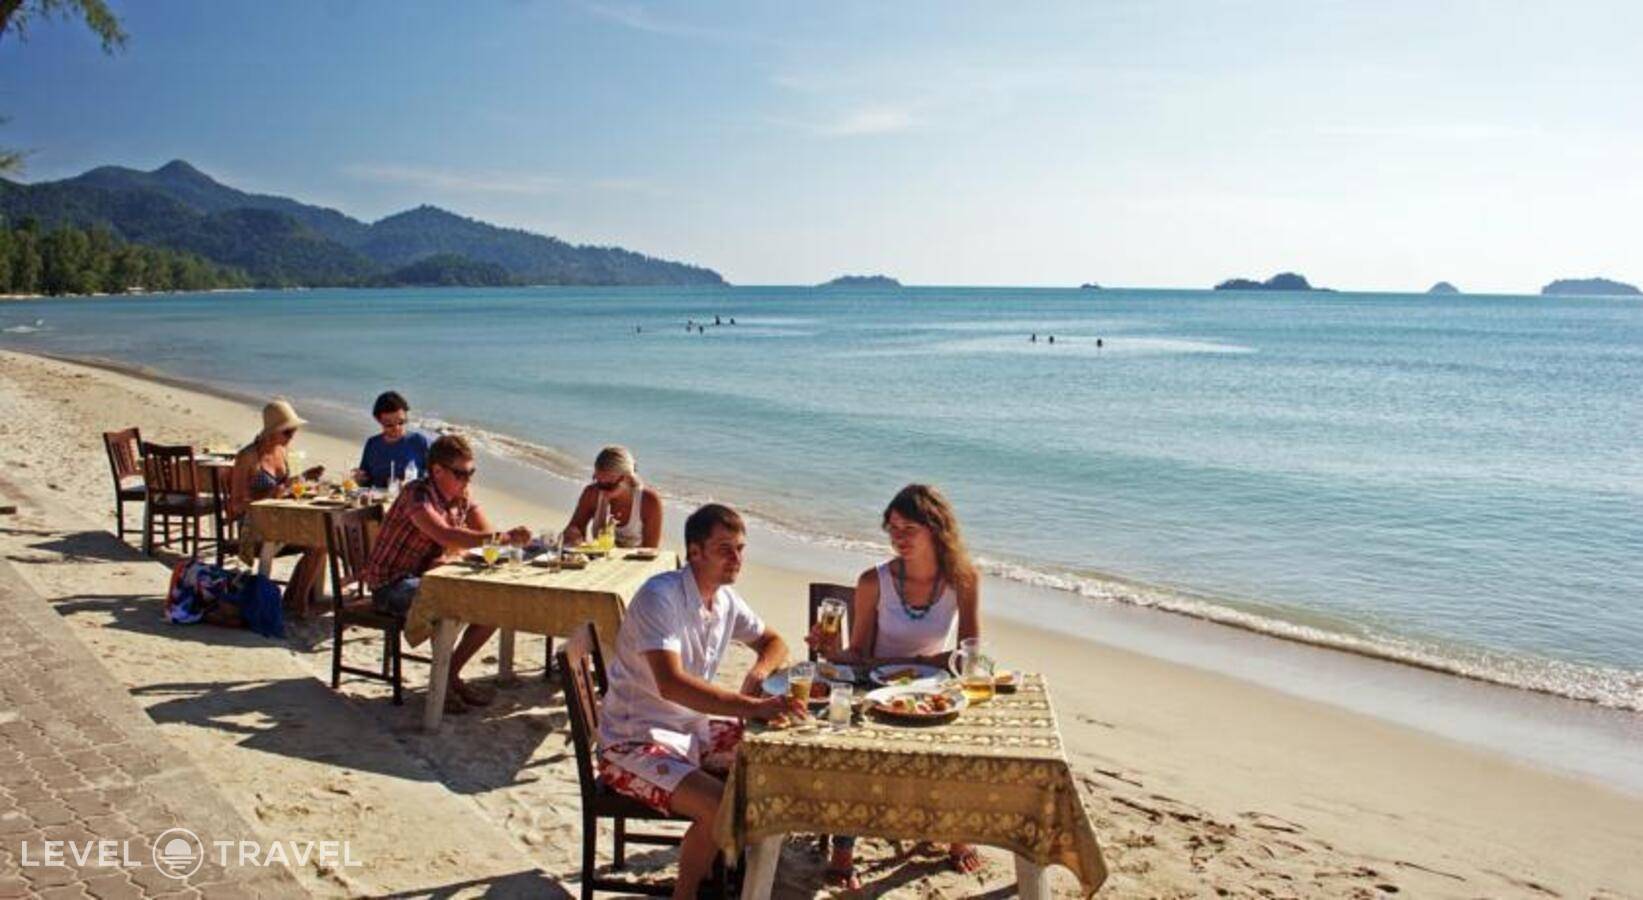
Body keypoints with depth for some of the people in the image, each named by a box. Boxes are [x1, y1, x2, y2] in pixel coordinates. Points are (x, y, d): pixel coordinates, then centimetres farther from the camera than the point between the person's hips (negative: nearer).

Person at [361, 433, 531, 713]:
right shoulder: (417, 494, -22)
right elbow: (445, 535, -40)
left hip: (428, 579, 8)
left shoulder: (462, 500, 3)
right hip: (391, 585, -8)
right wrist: (505, 537, -48)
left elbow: (487, 535, 0)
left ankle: (452, 674, 10)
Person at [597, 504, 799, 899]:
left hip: (694, 730, 8)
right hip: (636, 743, -8)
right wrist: (753, 707, -42)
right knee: (720, 806, -27)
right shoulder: (660, 597, -24)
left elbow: (774, 642, 17)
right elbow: (670, 684, -36)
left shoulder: (725, 598, 2)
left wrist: (759, 671, -7)